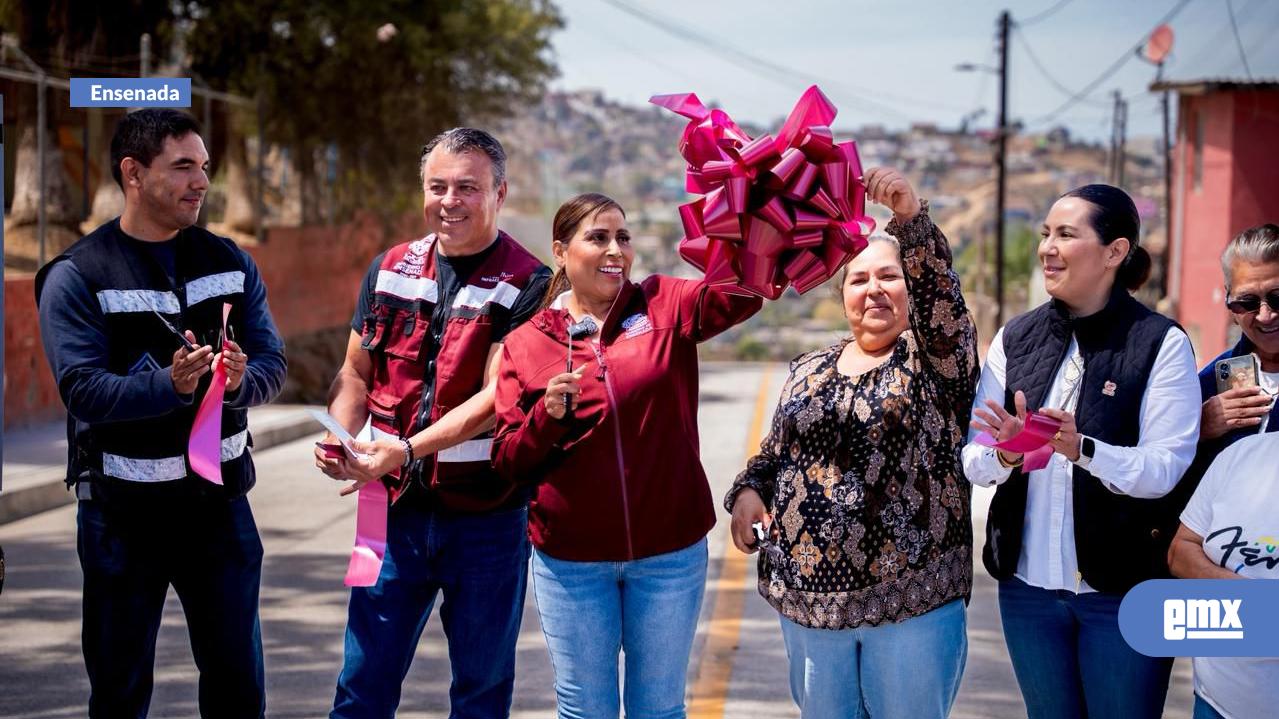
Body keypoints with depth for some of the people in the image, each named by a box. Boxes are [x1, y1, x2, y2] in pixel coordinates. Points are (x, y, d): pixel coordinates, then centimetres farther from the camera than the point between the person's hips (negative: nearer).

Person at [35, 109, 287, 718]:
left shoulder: (231, 263, 6)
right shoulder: (76, 276, -8)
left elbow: (272, 364, 0)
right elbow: (83, 389, -18)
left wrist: (238, 381, -23)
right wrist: (170, 385, -33)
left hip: (220, 501, 3)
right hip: (123, 510, -3)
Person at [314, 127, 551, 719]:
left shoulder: (528, 286, -8)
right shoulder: (389, 269, 7)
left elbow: (496, 398, -16)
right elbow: (356, 373, 13)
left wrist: (407, 450, -26)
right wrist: (337, 438, -7)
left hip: (486, 516, -3)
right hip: (398, 510, 4)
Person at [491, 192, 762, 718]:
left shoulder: (665, 307, -1)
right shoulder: (525, 345, 0)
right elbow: (508, 463, -1)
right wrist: (547, 415, -19)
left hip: (669, 552, 0)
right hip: (570, 561, 0)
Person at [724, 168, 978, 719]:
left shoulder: (935, 356, -2)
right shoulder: (809, 371, 12)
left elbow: (938, 290, -20)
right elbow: (775, 452, 20)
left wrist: (910, 219, -35)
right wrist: (749, 490, 0)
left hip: (913, 597, -4)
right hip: (810, 594, 4)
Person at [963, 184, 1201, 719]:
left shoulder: (1161, 343, -7)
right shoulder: (1015, 339, 4)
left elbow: (1165, 468, -14)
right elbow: (972, 460, 0)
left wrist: (1083, 449, -30)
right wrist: (1005, 455, -22)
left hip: (1124, 591, -4)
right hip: (1028, 584, 4)